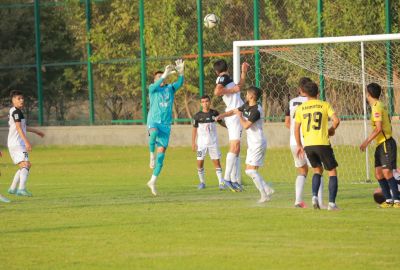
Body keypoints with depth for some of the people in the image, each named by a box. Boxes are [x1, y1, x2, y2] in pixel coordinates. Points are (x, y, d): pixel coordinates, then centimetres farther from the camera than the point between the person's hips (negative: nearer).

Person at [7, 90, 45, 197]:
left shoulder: (15, 111, 21)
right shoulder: (16, 112, -10)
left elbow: (23, 127, 34)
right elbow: (18, 128, -21)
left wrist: (36, 131, 44)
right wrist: (27, 141, -29)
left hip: (13, 144, 10)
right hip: (17, 143, -10)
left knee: (23, 167, 18)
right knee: (25, 165, -20)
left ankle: (13, 188, 20)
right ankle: (22, 189, -33)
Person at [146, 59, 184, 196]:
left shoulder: (170, 88, 12)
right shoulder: (152, 88, 4)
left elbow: (179, 83, -7)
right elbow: (157, 85, -20)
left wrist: (180, 72, -26)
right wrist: (165, 74, -34)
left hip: (166, 124, 3)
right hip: (153, 121, -3)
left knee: (161, 152, 0)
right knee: (154, 133, -41)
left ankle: (152, 181, 8)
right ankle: (151, 155, -19)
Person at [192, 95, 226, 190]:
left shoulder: (214, 113, 1)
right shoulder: (198, 116, -3)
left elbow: (221, 122, 16)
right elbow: (194, 129, 2)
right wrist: (193, 143, -1)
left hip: (213, 142, 1)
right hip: (201, 143, -1)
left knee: (217, 162, -4)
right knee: (200, 163, 0)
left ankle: (221, 183, -4)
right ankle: (202, 182, 15)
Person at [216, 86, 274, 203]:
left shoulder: (256, 110, -20)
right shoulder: (246, 106, 8)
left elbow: (246, 125, -23)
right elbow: (234, 111, 20)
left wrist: (240, 116, -7)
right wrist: (221, 116, 6)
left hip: (258, 144, -10)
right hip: (252, 144, 10)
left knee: (251, 170, -14)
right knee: (249, 171, 8)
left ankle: (264, 195, -12)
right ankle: (267, 190, 10)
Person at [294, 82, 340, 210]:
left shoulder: (300, 108, 8)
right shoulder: (325, 105, 2)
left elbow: (296, 129, 7)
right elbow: (336, 120, -9)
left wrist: (299, 145, 18)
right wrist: (332, 130, 12)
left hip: (307, 145, 3)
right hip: (322, 143, -3)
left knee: (318, 169, 23)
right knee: (332, 171, 8)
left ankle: (314, 196, 3)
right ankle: (332, 203, -3)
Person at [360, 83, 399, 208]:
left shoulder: (377, 107, -14)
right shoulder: (380, 105, 14)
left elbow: (378, 128, -20)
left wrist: (367, 142, -17)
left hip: (386, 143, -10)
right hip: (380, 144, 10)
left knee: (387, 172, -12)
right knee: (378, 173, 7)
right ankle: (388, 199, 10)